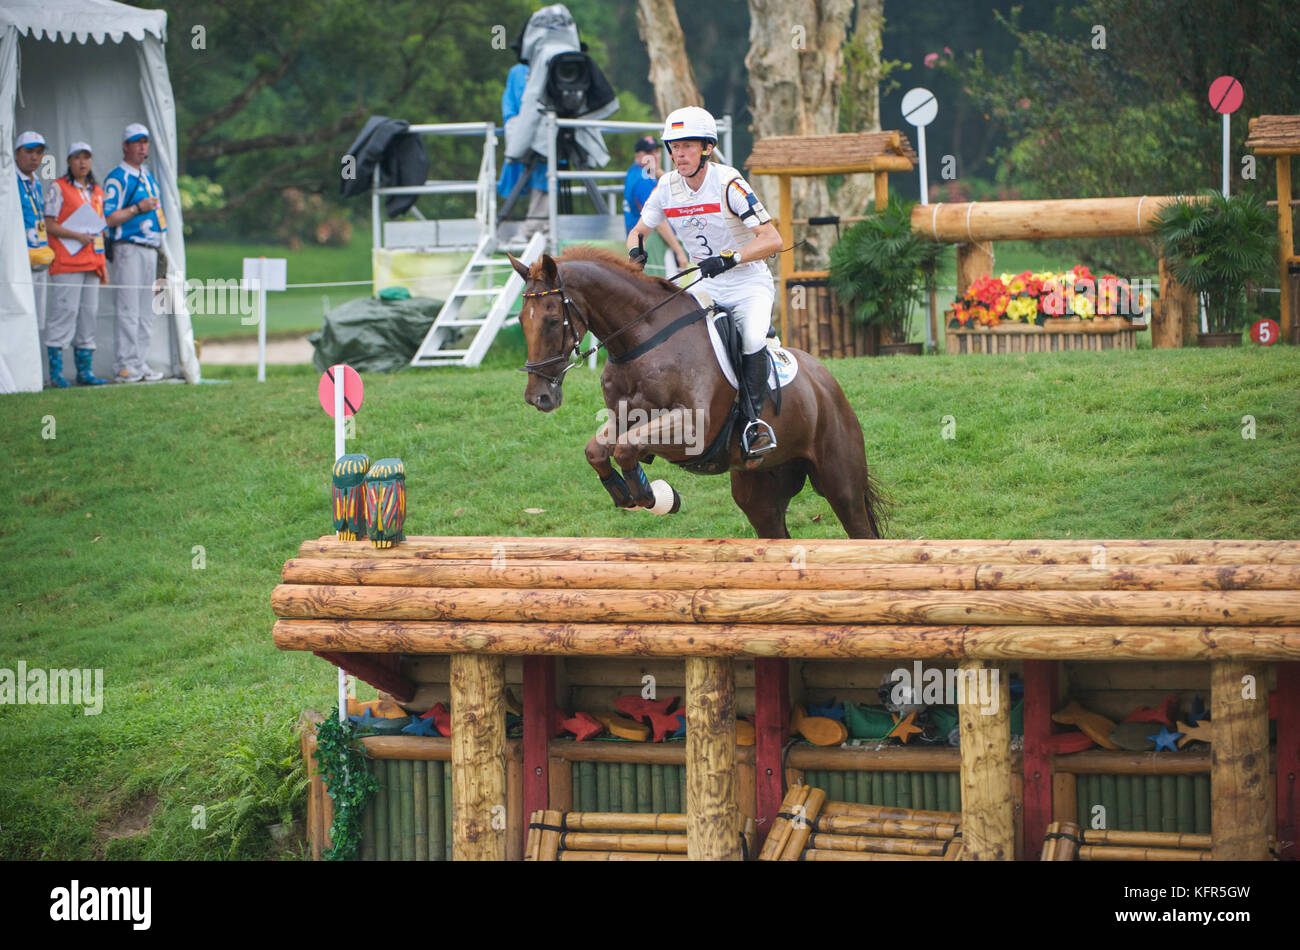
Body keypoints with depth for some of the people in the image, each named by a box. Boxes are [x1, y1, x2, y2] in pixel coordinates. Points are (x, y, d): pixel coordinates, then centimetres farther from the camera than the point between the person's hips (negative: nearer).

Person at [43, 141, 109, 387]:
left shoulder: (96, 191, 19)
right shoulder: (58, 188, 0)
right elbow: (49, 225, -6)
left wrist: (103, 265, 17)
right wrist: (78, 236, -17)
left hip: (91, 263, 7)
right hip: (66, 263, -7)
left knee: (89, 313, 5)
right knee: (64, 311, -10)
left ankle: (85, 369, 10)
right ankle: (56, 371, -10)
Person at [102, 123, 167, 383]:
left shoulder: (149, 176, 19)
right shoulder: (117, 178, -5)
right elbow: (108, 218, -12)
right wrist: (138, 209, -17)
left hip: (151, 248, 8)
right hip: (128, 248, -8)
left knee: (146, 311, 7)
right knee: (129, 310, -11)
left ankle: (141, 364, 10)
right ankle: (125, 365, -11)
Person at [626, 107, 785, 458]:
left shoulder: (727, 183, -19)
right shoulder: (668, 187, -2)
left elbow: (772, 240, -23)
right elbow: (638, 231, 12)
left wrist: (729, 259, -35)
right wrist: (636, 252, -12)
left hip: (749, 283, -6)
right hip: (706, 286, 6)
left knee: (753, 339, -32)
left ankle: (753, 419, -18)